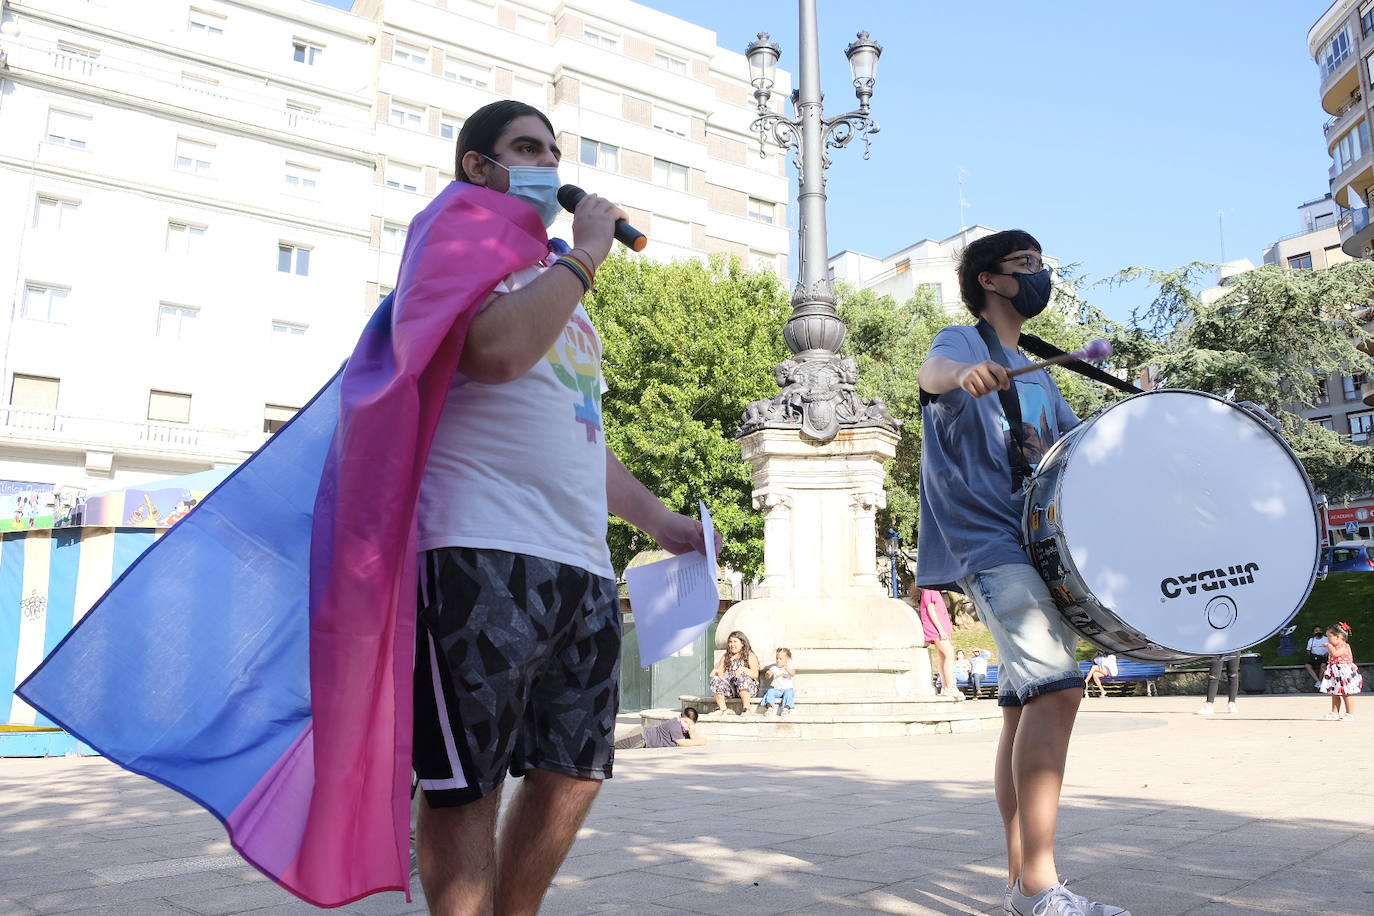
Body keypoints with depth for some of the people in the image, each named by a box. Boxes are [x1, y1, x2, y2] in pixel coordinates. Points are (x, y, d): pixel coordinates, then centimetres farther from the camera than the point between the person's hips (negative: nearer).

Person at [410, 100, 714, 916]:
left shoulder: (556, 282, 29)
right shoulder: (462, 245, 4)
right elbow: (497, 350, -20)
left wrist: (657, 520, 21)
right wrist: (586, 252, -7)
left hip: (583, 562, 9)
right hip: (485, 554, -8)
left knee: (574, 771, 11)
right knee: (468, 782, -2)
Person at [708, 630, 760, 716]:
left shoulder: (749, 655, 8)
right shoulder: (725, 657, 21)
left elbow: (755, 674, -5)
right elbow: (721, 673, 11)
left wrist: (743, 669, -22)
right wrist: (716, 671, -12)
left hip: (749, 688, -4)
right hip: (730, 688, 4)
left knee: (742, 677, -36)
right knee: (716, 680, -23)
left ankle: (746, 708, -31)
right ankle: (721, 709, -20)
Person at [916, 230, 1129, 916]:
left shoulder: (1037, 376, 25)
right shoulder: (962, 341, 2)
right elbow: (932, 369, -22)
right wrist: (965, 374, -46)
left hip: (1037, 540, 9)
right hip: (985, 538, -9)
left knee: (1028, 703, 8)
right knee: (1056, 685, -23)